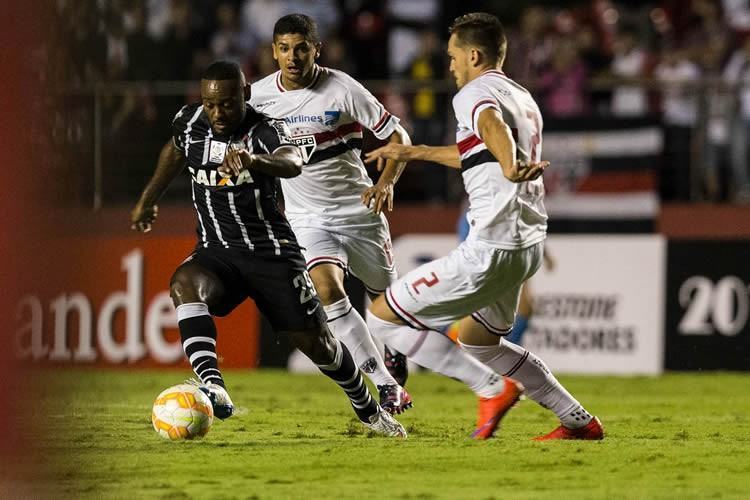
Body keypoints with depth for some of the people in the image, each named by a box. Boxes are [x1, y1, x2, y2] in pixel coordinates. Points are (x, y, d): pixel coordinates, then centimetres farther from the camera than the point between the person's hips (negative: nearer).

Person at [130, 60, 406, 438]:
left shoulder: (266, 130, -17)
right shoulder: (189, 122, -2)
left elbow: (293, 162, -41)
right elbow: (175, 152, 23)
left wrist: (254, 160, -62)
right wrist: (147, 201, 28)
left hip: (271, 251, -3)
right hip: (217, 252, 3)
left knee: (315, 342, 1)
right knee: (184, 283, -32)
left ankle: (368, 410, 31)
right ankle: (213, 389, -48)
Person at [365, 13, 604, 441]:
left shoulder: (475, 93, -8)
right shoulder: (523, 98, 21)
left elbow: (493, 127, -33)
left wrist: (510, 169, -52)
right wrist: (413, 152, 43)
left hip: (493, 248, -10)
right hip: (529, 242, 10)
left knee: (384, 315, -6)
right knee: (478, 341, 28)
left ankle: (494, 388, -12)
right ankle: (580, 421, 25)